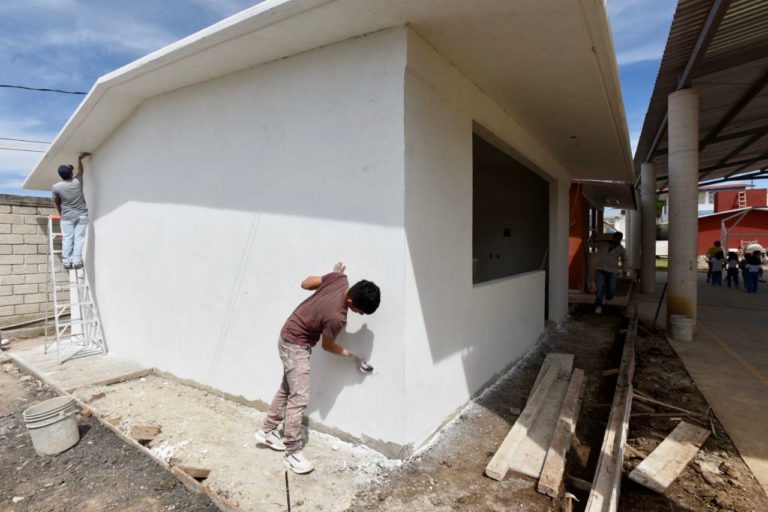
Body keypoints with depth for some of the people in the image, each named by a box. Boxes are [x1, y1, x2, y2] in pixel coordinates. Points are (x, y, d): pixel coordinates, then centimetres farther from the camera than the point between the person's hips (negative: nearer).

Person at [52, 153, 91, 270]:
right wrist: (80, 158, 25)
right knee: (79, 237, -2)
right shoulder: (77, 182, -9)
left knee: (67, 238, 4)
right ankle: (77, 260, -10)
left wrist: (61, 214, 21)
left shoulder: (56, 187, -9)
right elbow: (80, 171, 13)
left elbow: (57, 203, 5)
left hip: (67, 216, 1)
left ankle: (66, 261, 0)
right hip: (81, 214, 0)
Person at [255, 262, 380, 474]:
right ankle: (293, 453, 8)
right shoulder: (337, 318, -34)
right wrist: (353, 356, -3)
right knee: (299, 398, -4)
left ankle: (267, 431, 36)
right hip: (296, 345, -9)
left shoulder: (339, 278, -17)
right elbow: (327, 346, -13)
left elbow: (306, 283, -1)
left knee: (287, 389, 20)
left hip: (290, 338, 9)